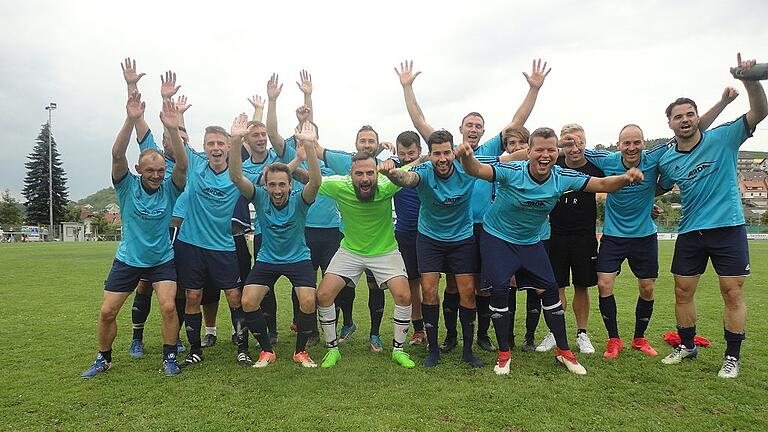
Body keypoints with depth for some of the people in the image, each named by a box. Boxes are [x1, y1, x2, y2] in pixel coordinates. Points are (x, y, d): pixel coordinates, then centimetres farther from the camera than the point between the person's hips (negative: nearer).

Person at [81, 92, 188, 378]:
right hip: (127, 259, 1)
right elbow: (117, 155, -26)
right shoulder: (127, 186, -10)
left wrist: (173, 129, -42)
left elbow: (182, 165, -28)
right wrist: (131, 120, -40)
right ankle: (103, 359, 29)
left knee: (168, 307, -16)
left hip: (162, 260, -1)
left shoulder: (169, 189, -10)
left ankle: (170, 358, 4)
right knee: (107, 312, 5)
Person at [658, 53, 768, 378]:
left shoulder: (722, 138, -5)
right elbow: (659, 190, 21)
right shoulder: (666, 161, 3)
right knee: (682, 292, 8)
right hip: (689, 233, 3)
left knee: (733, 294, 0)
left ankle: (732, 357, 15)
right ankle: (687, 346, 27)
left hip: (728, 229, -3)